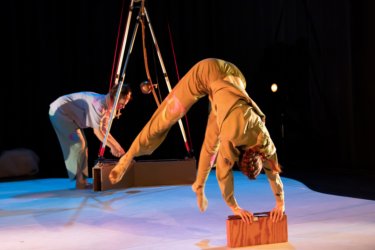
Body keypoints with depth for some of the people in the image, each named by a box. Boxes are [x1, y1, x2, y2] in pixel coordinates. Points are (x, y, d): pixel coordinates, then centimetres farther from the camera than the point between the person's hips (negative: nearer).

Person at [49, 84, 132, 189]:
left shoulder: (108, 106, 1)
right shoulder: (100, 104, -29)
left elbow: (104, 130, 6)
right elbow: (97, 131, -24)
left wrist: (117, 145, 2)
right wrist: (112, 146, -17)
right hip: (59, 111, -10)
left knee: (82, 145, 8)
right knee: (78, 144, -12)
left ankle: (82, 180, 12)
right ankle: (80, 182, -8)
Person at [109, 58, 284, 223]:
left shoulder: (262, 138, -20)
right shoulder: (231, 137, -33)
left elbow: (273, 171, -5)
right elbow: (223, 172, -21)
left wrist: (280, 204, 1)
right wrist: (234, 208, -13)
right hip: (209, 73, -4)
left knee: (211, 143, 10)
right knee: (166, 117, -2)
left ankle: (199, 185, 30)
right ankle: (129, 156, 11)